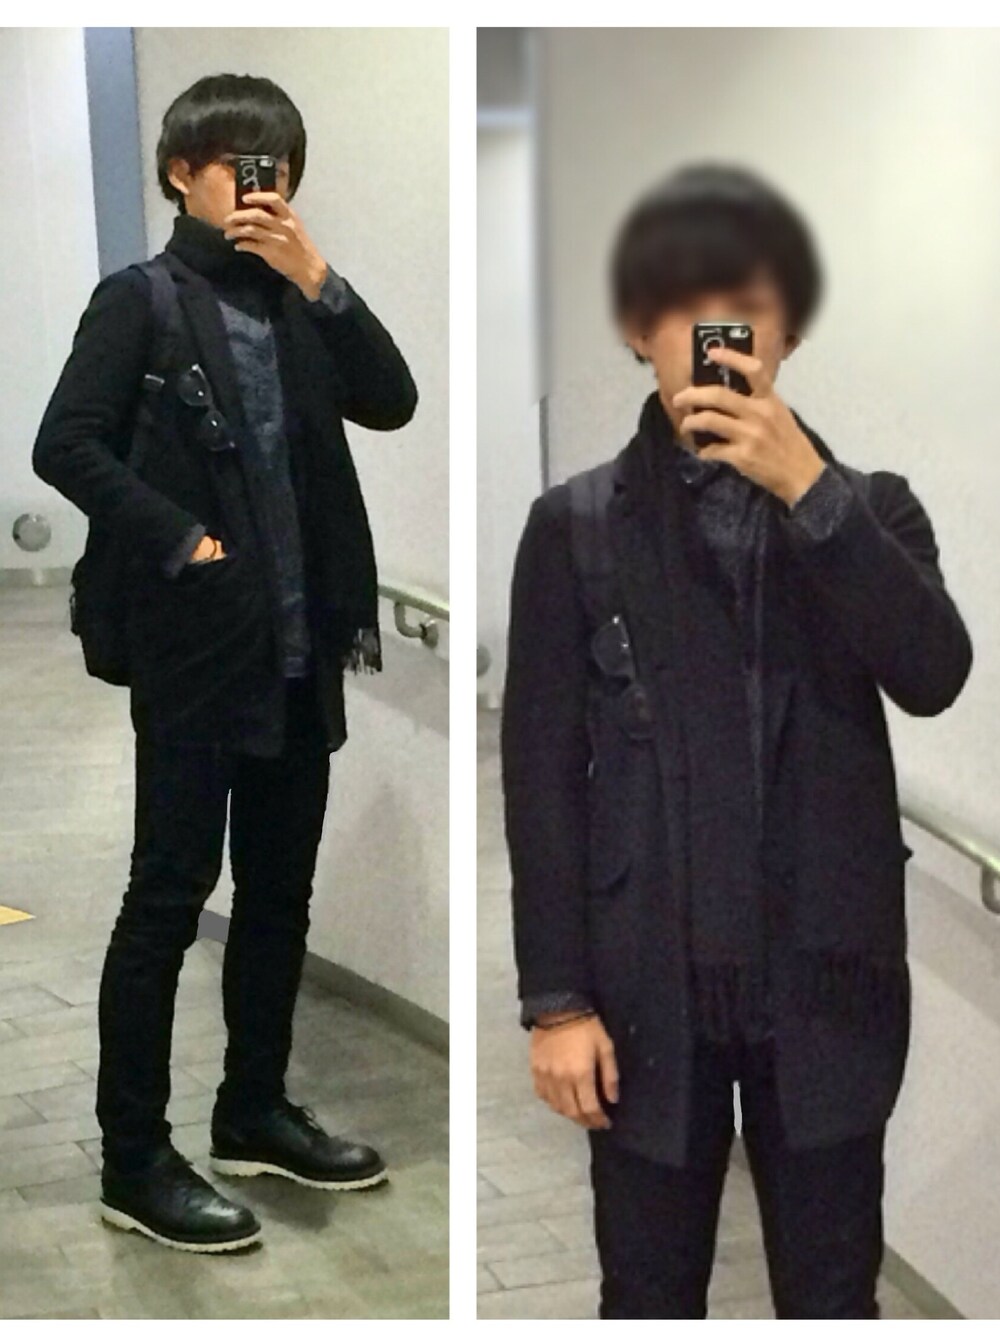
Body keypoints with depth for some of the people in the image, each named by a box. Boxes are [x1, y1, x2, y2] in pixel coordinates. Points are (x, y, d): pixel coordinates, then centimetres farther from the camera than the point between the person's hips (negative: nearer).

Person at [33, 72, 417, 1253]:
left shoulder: (296, 303, 13)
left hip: (300, 646, 6)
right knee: (169, 896, -1)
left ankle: (254, 1111, 29)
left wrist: (319, 279, -8)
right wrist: (181, 542, -16)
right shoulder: (140, 299, -4)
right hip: (196, 647, -6)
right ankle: (134, 1159, 8)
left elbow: (391, 405, 0)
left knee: (279, 889, 14)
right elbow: (65, 446, -13)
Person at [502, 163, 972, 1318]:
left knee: (832, 1306, 12)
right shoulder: (576, 526, 1)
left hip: (825, 977, 1)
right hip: (649, 983, -1)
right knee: (649, 1305, 13)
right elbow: (542, 770, -2)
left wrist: (808, 490, -20)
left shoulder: (867, 508, 6)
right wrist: (555, 998, -6)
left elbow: (935, 677, -12)